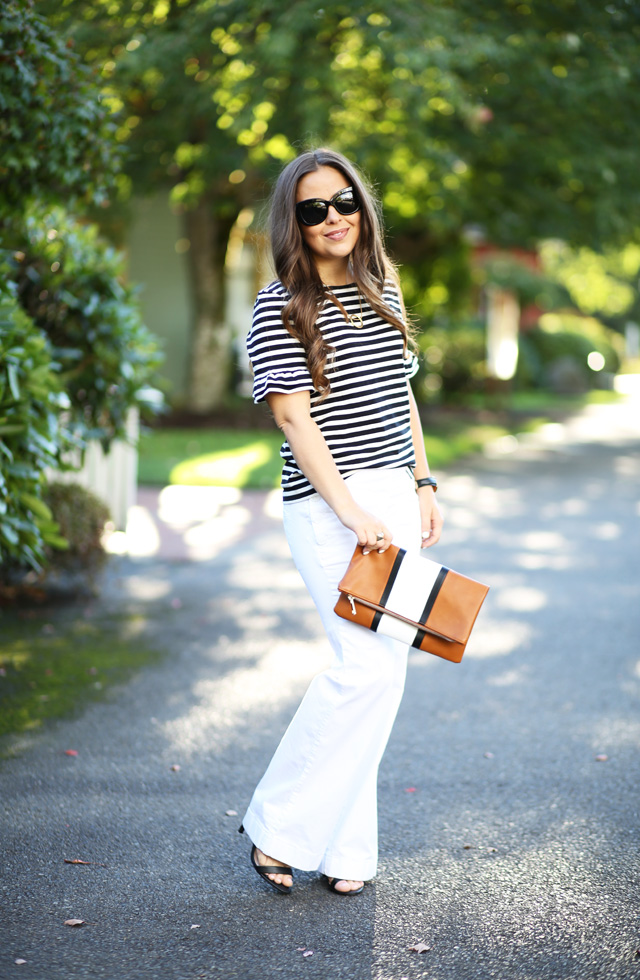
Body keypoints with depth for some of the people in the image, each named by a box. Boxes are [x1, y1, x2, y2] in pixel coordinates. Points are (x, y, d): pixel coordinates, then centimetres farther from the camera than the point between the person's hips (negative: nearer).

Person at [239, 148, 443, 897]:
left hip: (394, 498, 7)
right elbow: (294, 415, -14)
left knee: (380, 669, 5)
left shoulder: (382, 289, 13)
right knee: (367, 664, -15)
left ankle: (342, 846, 14)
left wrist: (423, 484, 12)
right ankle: (276, 826, 3)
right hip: (327, 505, -7)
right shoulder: (278, 307, -7)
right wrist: (351, 513, -20)